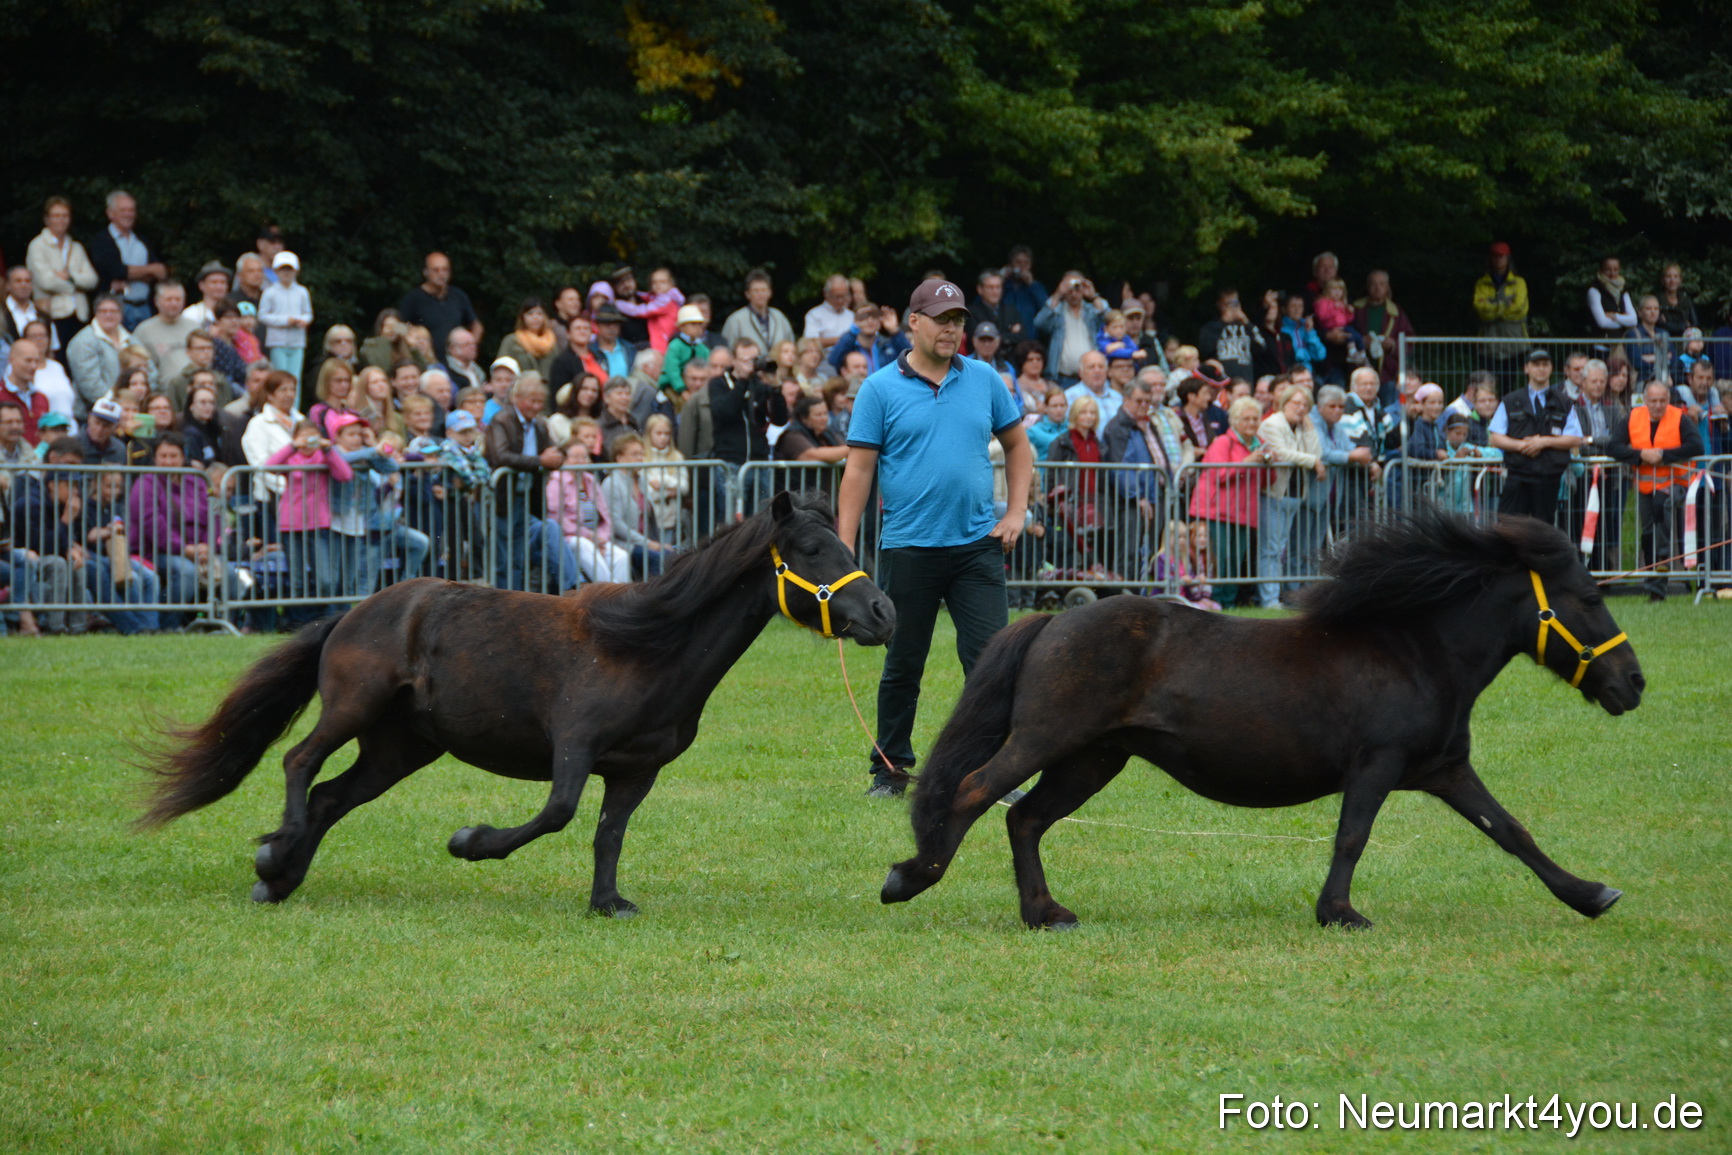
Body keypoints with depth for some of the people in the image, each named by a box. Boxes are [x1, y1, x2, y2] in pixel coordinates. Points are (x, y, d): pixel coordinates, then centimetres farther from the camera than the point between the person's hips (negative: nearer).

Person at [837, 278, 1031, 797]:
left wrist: (1016, 512, 5)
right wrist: (844, 549, -6)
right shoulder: (881, 389, -1)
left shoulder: (984, 380, 7)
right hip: (908, 548, -1)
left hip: (977, 545, 1)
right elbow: (859, 469, -2)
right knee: (902, 666, 7)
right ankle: (890, 768, 19)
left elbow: (1017, 445, 17)